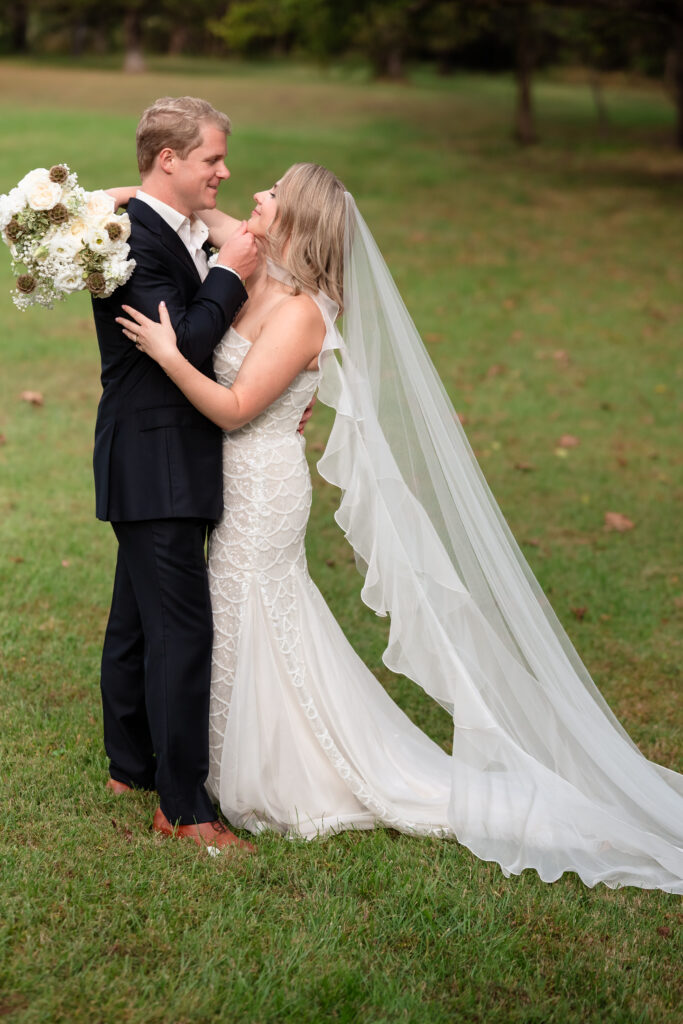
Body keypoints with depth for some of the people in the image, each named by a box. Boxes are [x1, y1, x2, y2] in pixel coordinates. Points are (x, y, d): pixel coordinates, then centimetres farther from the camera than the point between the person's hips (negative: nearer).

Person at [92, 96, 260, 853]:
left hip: (163, 462, 10)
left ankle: (131, 764, 34)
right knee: (183, 631, -7)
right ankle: (182, 807, 0)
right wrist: (229, 274, -16)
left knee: (137, 619, 19)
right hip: (156, 467, -10)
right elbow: (181, 346, -24)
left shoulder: (184, 232, 13)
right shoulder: (135, 238, -17)